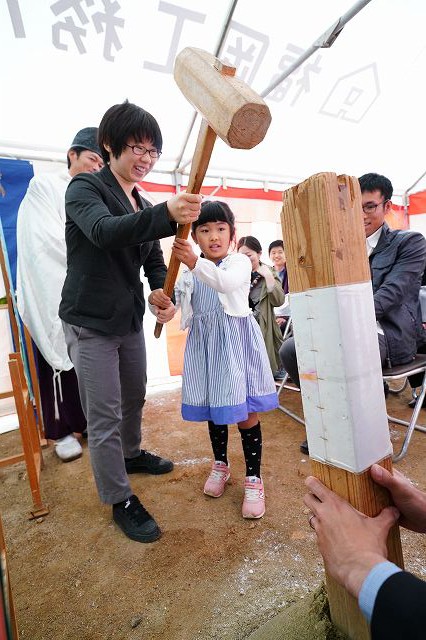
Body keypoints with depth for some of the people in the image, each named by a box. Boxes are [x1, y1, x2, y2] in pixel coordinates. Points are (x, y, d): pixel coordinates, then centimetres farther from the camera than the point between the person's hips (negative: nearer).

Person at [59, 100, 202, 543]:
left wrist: (161, 293, -13)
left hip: (130, 320, 8)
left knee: (134, 398, 22)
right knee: (104, 417, 0)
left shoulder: (141, 205, 12)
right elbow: (103, 231, -32)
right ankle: (121, 502, 18)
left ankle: (131, 454, 47)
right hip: (90, 323, -7)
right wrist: (166, 215, -47)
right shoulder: (84, 188, -10)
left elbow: (153, 258, 8)